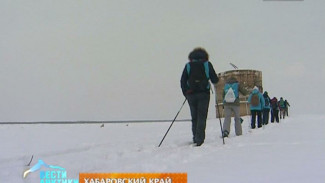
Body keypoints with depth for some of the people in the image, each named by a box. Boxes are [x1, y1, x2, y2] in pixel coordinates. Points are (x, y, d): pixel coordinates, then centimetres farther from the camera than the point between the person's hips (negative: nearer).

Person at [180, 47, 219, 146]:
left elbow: (183, 81, 4)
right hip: (203, 94, -2)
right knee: (202, 117, -1)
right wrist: (215, 82, 23)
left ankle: (196, 138, 15)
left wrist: (185, 93, 15)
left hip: (191, 94, 2)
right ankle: (199, 139, -13)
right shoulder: (207, 64, 2)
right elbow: (215, 79, 0)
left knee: (194, 117, 13)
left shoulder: (188, 65, 7)